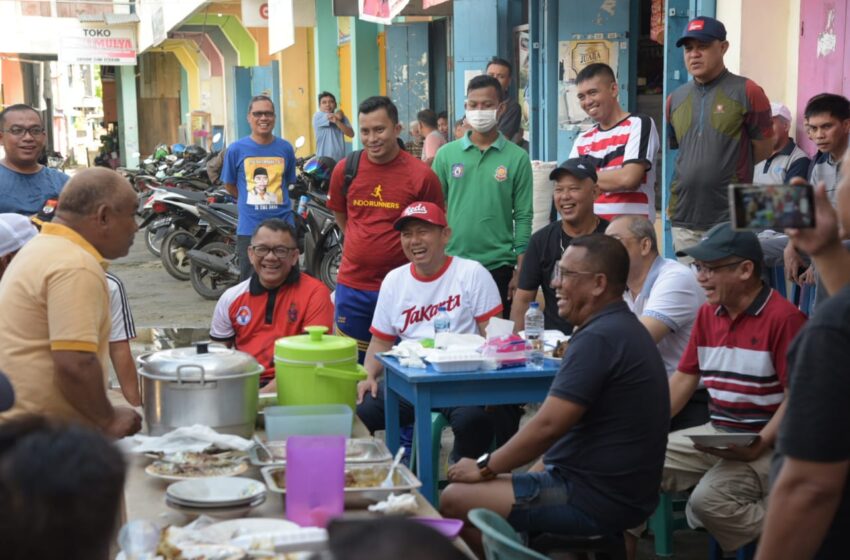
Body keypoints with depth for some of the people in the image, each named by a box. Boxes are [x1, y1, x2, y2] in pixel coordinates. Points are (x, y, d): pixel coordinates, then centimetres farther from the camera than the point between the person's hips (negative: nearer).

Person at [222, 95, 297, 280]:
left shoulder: (285, 148, 1)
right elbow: (229, 184, 7)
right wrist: (250, 201, 8)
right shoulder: (236, 149, -3)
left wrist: (271, 199, 9)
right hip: (249, 228, -1)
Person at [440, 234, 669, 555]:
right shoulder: (621, 328, 13)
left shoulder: (599, 338, -21)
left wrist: (485, 468, -9)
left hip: (596, 498, -11)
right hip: (616, 488, 11)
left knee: (455, 499, -8)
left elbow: (547, 425, -23)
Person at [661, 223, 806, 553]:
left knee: (709, 499, -30)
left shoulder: (784, 317, -15)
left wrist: (760, 444, -25)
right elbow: (683, 379, 14)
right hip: (715, 435, 8)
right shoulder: (707, 314, 11)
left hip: (766, 444, -8)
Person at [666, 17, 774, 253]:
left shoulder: (747, 92, -4)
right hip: (683, 220, 5)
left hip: (731, 220, -5)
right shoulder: (675, 99, 11)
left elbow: (764, 147, 1)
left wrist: (728, 170, 10)